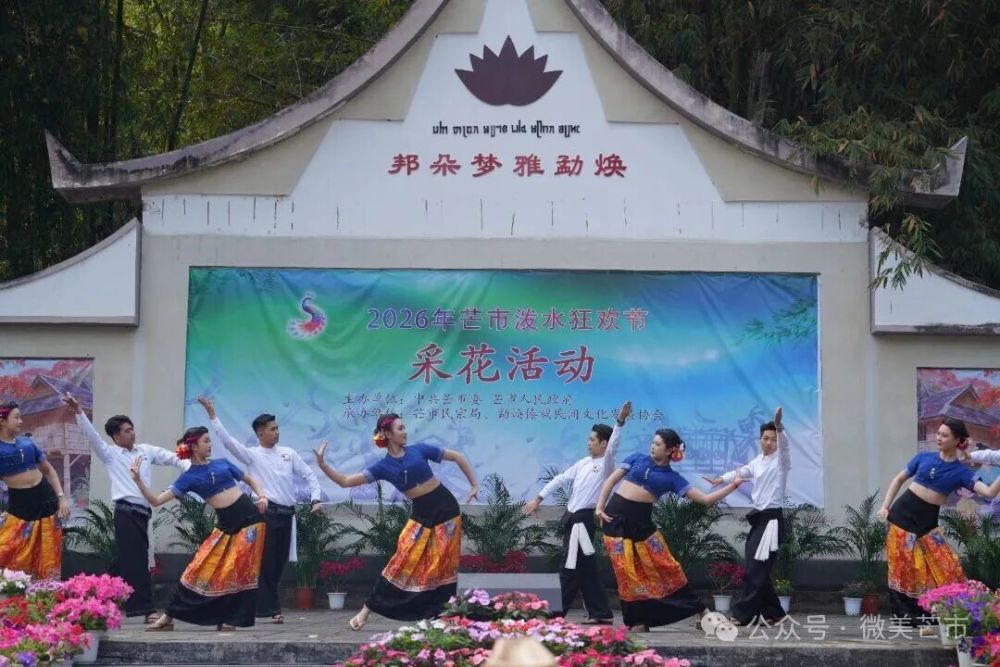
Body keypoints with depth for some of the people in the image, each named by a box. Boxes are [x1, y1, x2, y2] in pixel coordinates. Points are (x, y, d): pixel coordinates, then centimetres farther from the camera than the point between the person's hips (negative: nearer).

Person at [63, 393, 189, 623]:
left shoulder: (146, 451, 15)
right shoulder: (110, 454, 4)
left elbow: (173, 458, 11)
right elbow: (92, 435, -8)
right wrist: (79, 412, -21)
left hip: (142, 511, 6)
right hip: (126, 511, -6)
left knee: (125, 561, 11)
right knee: (136, 561, -9)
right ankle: (147, 610, -11)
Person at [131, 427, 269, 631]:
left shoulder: (222, 463, 10)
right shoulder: (189, 477, 3)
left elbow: (250, 480, 20)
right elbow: (156, 501, -4)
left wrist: (262, 496, 1)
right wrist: (138, 481, -16)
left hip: (249, 516, 0)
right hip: (226, 524, 0)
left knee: (241, 570, -4)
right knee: (204, 568, -1)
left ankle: (230, 619, 5)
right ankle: (169, 617, 8)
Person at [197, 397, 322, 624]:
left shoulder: (288, 453, 14)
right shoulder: (252, 455, 3)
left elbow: (309, 475, 16)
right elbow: (227, 440, -7)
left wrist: (315, 499, 3)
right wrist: (212, 415, -15)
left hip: (287, 513, 5)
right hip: (266, 512, -4)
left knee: (279, 562, 8)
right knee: (266, 562, -6)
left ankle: (263, 606, 19)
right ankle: (272, 608, -3)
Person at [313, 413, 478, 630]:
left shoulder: (419, 449, -1)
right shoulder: (384, 466, 0)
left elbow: (458, 457, 7)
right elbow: (346, 481, -6)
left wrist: (474, 485, 3)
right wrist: (322, 465, -17)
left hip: (445, 507, 0)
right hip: (421, 514, 0)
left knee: (443, 563, -1)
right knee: (404, 562, -4)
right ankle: (367, 610, 5)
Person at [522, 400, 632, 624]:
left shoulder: (606, 464, -7)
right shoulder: (583, 463, 16)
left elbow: (613, 446, -25)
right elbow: (561, 479, 20)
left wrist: (620, 422, -39)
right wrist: (539, 498, 18)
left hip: (584, 519, -8)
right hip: (572, 517, 8)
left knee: (570, 568, -5)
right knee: (585, 568, 9)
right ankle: (601, 613, 14)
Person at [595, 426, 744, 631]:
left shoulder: (672, 478, 5)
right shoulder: (638, 458, 8)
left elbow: (705, 499, 0)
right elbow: (611, 480, 10)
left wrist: (733, 485, -6)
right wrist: (599, 507, -1)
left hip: (641, 521, 0)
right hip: (616, 516, 0)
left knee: (664, 567, 0)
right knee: (627, 572, -1)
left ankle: (700, 610, 9)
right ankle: (637, 621, 8)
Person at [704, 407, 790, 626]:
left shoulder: (781, 459, -7)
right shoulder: (758, 461, 17)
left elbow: (784, 444, -27)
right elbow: (741, 472, 25)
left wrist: (779, 427, -48)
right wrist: (721, 480, 5)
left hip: (772, 519, -8)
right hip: (759, 517, 8)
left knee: (756, 569, -11)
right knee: (758, 569, 8)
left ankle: (742, 614, -10)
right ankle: (773, 613, 17)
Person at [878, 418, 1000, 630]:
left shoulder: (961, 472, 0)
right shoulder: (924, 457, 4)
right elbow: (899, 479, 15)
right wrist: (886, 505, 5)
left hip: (927, 522, 0)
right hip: (902, 513, 0)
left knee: (946, 568, -7)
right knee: (901, 568, 1)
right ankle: (909, 619, 9)